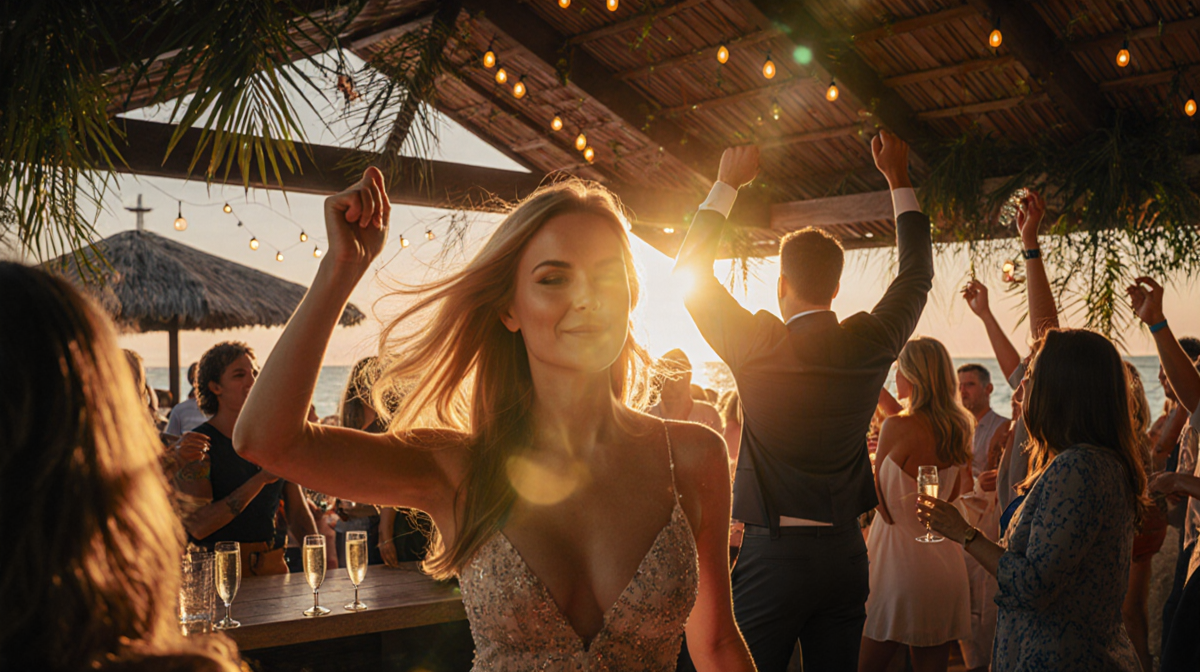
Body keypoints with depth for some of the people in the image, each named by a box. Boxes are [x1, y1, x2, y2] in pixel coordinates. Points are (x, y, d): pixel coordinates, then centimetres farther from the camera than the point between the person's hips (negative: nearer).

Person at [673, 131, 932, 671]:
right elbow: (917, 274, 17)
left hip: (772, 552, -4)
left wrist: (727, 184, 11)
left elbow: (690, 268, 2)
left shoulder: (756, 347, -12)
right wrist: (898, 180, 25)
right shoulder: (870, 344, -1)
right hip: (846, 553, 4)